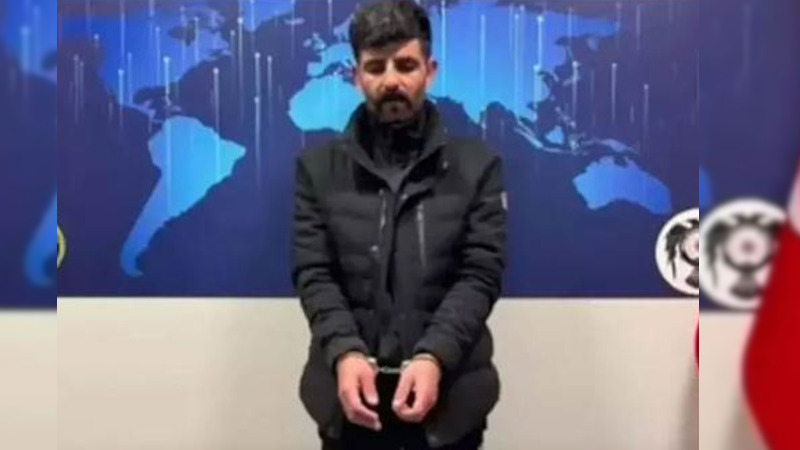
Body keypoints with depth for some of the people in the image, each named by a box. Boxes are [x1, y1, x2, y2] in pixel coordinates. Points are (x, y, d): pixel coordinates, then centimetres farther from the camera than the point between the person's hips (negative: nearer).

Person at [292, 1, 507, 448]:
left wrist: (434, 357, -19)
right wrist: (344, 352, -18)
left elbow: (480, 276, -5)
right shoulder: (318, 167, 5)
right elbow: (314, 273, -1)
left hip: (448, 390, 0)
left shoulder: (478, 166, 2)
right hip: (351, 393, 1)